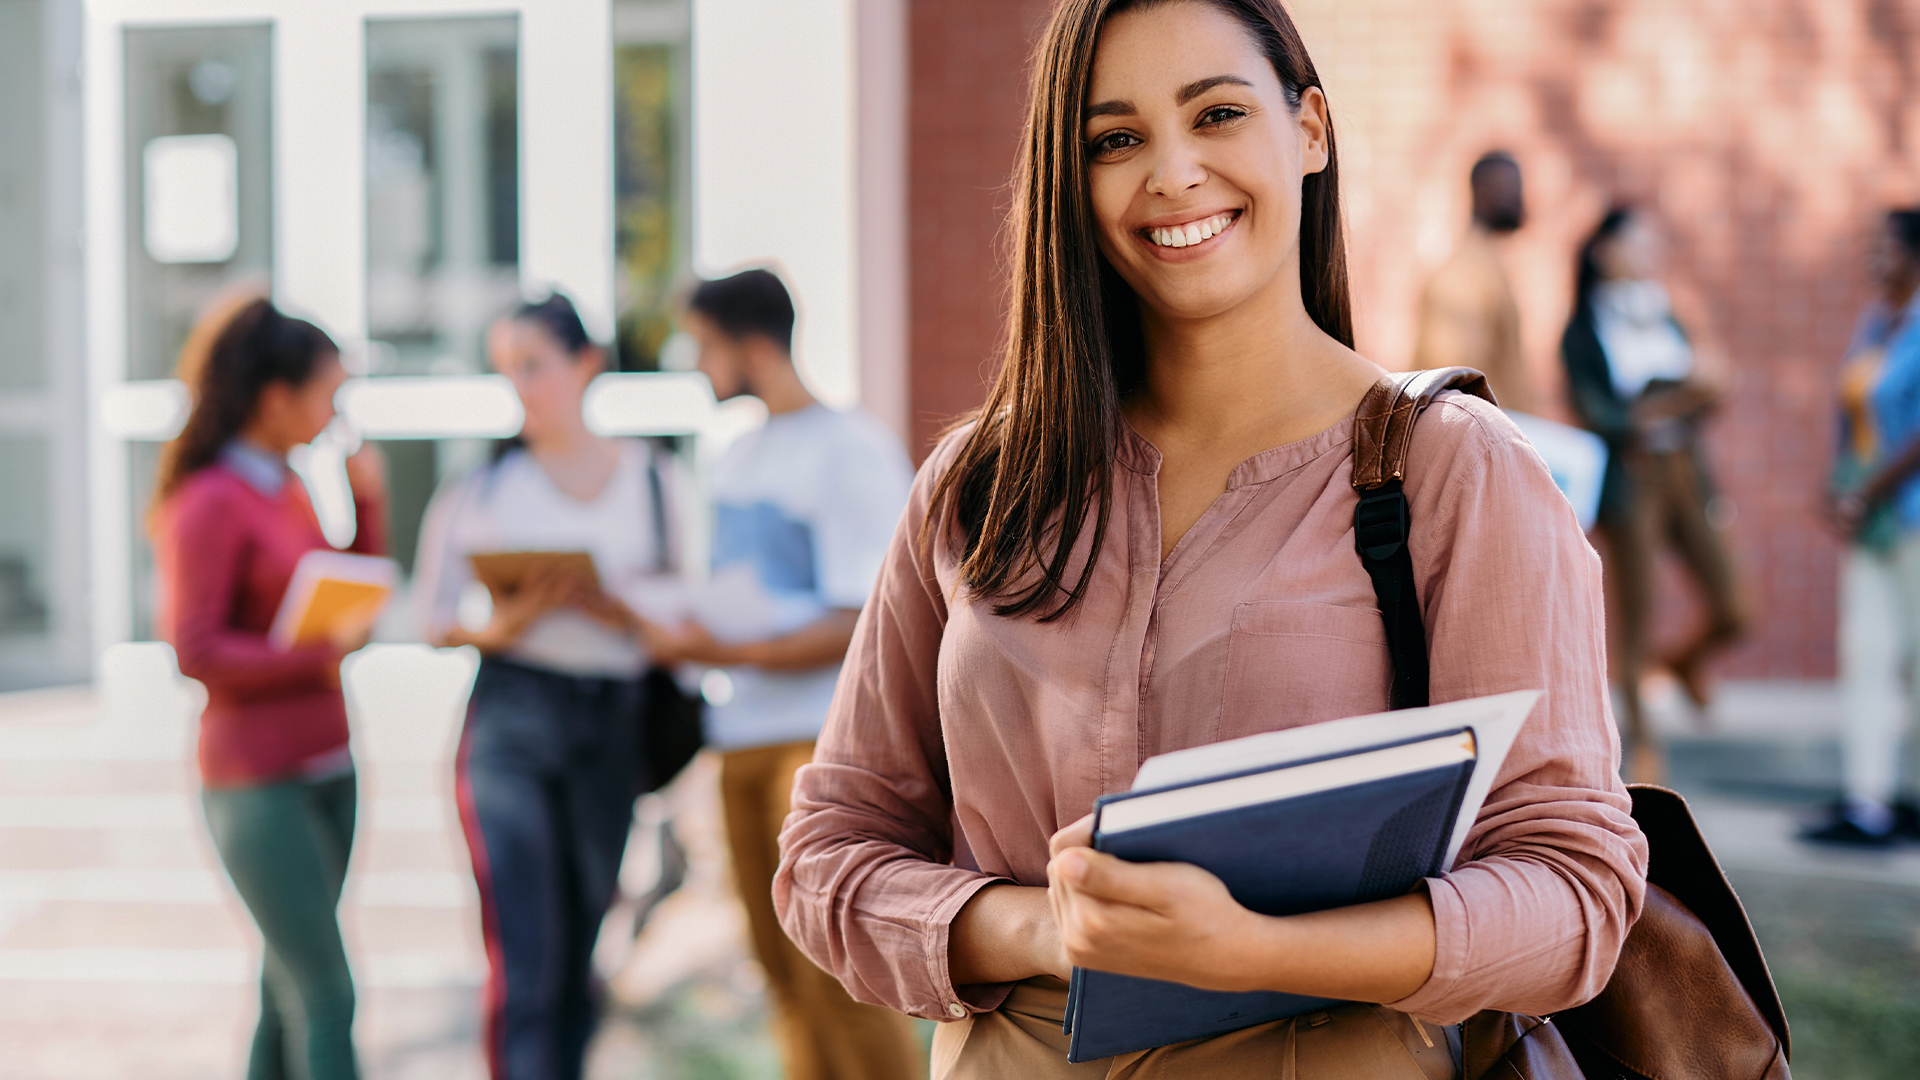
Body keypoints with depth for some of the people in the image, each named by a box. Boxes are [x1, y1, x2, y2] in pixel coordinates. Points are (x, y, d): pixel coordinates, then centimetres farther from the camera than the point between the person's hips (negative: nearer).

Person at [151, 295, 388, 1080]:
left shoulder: (287, 491, 11)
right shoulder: (210, 501, -13)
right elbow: (195, 652, -17)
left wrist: (368, 501, 5)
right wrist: (319, 659, -18)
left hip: (325, 767, 8)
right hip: (259, 784, -8)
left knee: (290, 984, 12)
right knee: (325, 994, -8)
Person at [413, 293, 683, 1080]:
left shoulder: (647, 480, 9)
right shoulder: (483, 484, 4)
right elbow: (439, 618, 4)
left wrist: (608, 603, -11)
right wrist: (504, 621, -15)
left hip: (612, 725, 3)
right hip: (511, 719, -3)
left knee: (581, 956, 10)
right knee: (524, 963, -10)